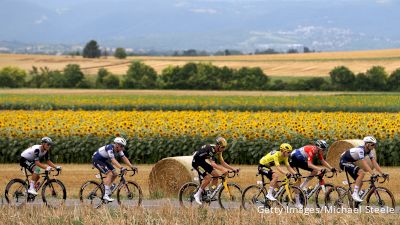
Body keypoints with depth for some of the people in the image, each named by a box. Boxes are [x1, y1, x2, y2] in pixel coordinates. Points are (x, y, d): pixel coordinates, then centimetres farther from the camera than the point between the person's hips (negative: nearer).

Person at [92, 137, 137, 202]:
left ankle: (106, 188, 14)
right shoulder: (110, 148, -32)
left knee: (115, 174, -2)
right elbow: (113, 160, -42)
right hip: (96, 160, -9)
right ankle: (106, 195, -27)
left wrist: (132, 167, -16)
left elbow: (124, 158, -6)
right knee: (109, 174, -23)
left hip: (103, 160, 9)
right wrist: (121, 168, -52)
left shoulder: (119, 149, -6)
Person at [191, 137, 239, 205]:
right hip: (196, 162, -9)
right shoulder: (210, 149, -31)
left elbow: (222, 163, 1)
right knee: (208, 178, -22)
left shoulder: (218, 151, -4)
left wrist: (233, 169, -9)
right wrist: (223, 170, -52)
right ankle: (198, 195, -9)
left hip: (203, 162, 9)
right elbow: (213, 164, -41)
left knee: (216, 175, -2)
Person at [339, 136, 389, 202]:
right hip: (344, 162, -9)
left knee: (360, 183, 3)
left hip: (349, 163, 9)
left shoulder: (369, 151, -3)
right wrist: (373, 174, -44)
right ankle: (355, 194, -25)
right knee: (361, 173, -27)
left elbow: (374, 163, -6)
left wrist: (382, 173, -16)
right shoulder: (360, 150, -29)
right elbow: (364, 164, -37)